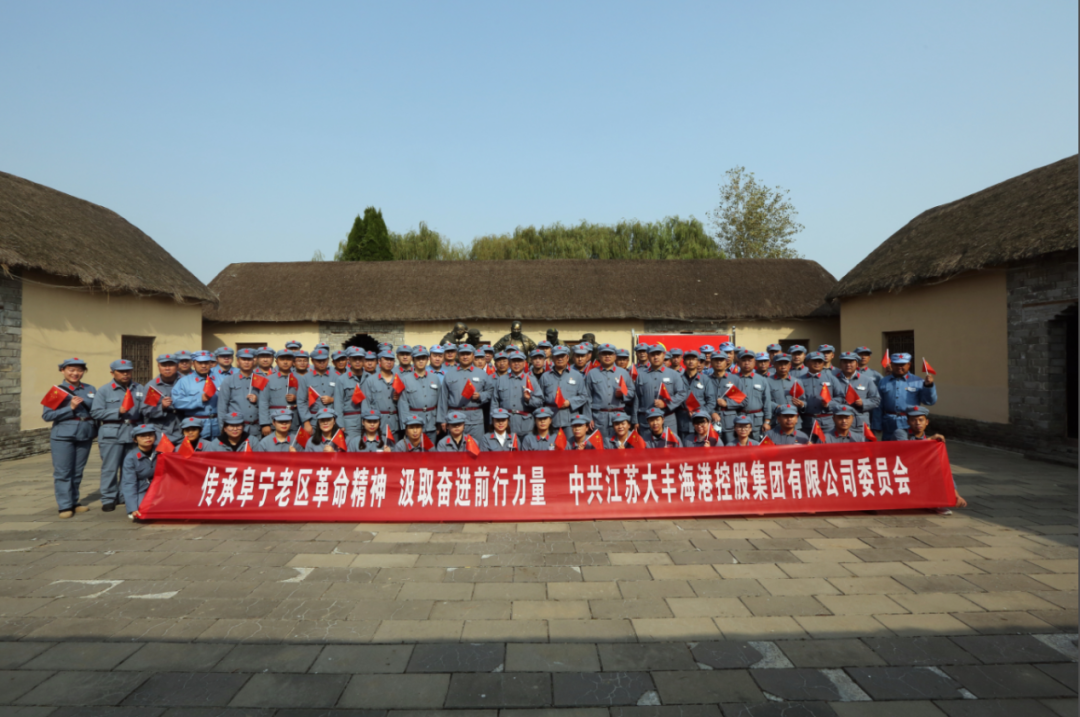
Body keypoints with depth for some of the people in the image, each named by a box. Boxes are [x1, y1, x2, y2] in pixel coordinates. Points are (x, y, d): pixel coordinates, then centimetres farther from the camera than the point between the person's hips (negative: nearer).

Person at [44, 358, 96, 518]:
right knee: (62, 472, -2)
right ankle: (65, 506, 3)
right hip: (62, 436, -3)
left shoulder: (90, 389, 11)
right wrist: (70, 408, -14)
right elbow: (47, 415, -5)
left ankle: (74, 503, 20)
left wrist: (83, 402, -5)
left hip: (85, 436, 3)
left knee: (77, 472, 10)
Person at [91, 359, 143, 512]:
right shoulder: (104, 390, 3)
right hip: (112, 434, -3)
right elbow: (96, 412, -5)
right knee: (110, 468, -1)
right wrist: (118, 412, -13)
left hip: (134, 433, 3)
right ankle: (108, 499, 9)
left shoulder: (139, 389, 12)